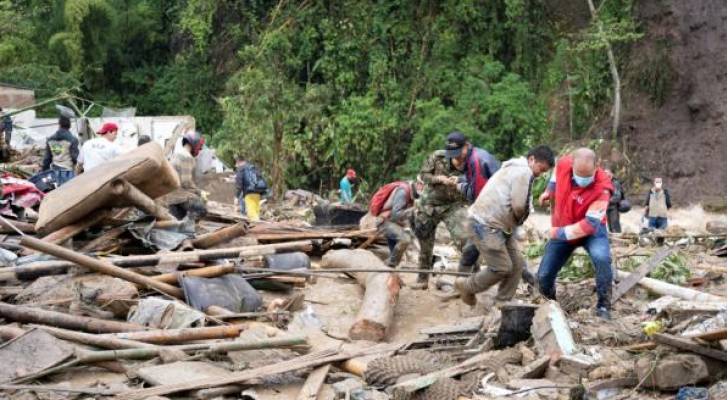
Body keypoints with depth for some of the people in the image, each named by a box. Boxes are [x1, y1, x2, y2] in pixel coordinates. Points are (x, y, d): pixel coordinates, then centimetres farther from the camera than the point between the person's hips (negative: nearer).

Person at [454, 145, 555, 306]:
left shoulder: (515, 169, 21)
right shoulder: (523, 172, -14)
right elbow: (519, 205, -20)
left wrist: (514, 222, 4)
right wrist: (518, 219, 0)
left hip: (499, 226, 11)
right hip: (485, 225, -11)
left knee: (517, 264, 8)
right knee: (502, 268, -9)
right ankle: (466, 286, 10)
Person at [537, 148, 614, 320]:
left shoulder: (601, 188, -33)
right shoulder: (564, 164, -20)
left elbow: (590, 224, -33)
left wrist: (560, 233, -29)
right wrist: (549, 190, 5)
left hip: (592, 230, -4)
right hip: (562, 231, 4)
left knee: (602, 258, -35)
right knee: (543, 276, 1)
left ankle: (603, 306, -20)